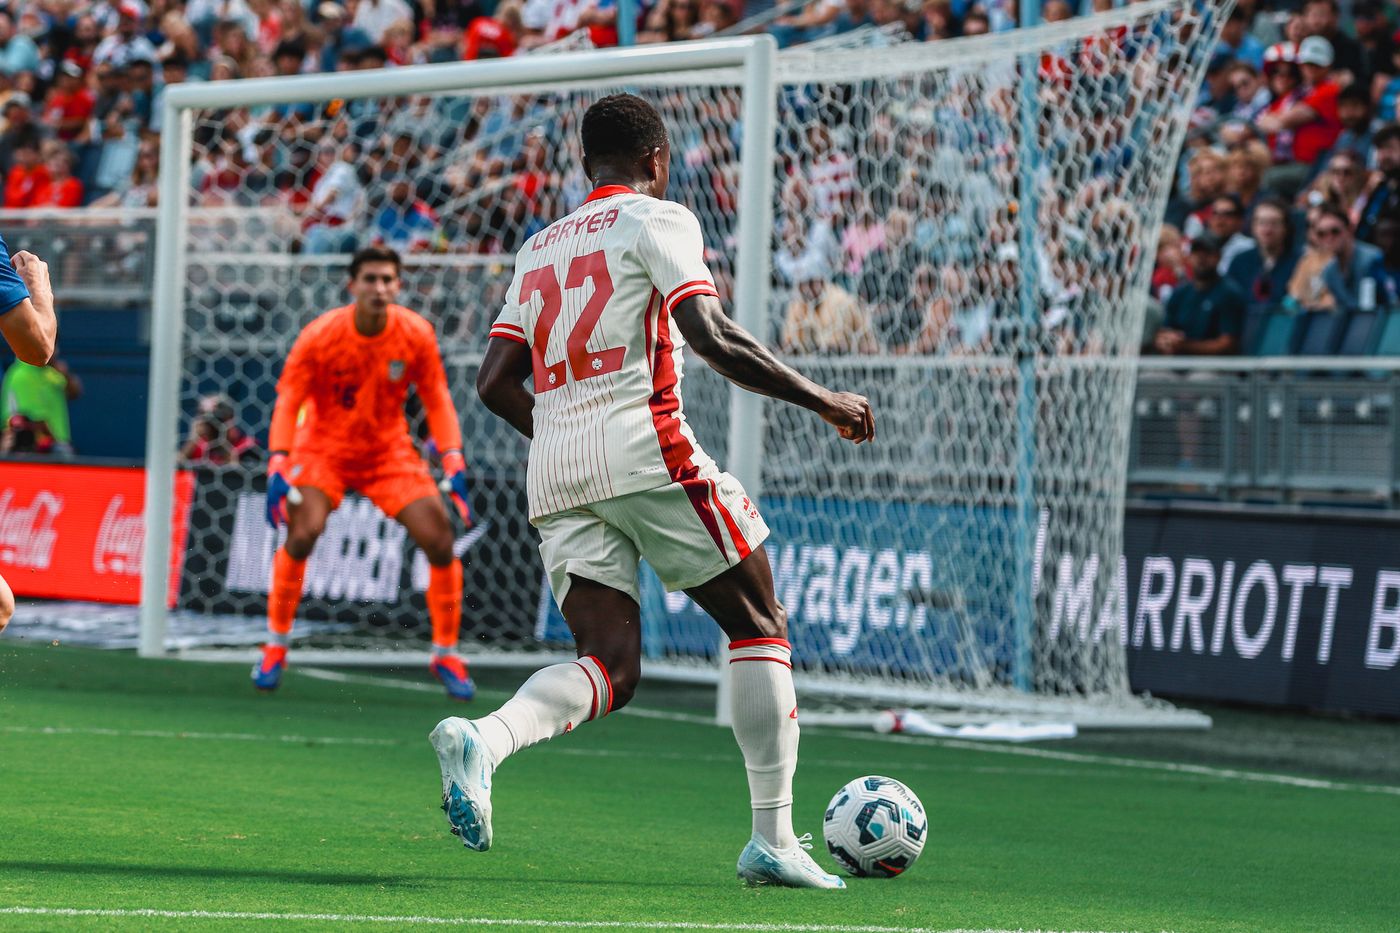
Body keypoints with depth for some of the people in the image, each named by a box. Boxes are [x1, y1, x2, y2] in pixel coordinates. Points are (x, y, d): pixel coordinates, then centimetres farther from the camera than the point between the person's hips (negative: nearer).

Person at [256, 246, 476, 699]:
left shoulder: (417, 334, -13)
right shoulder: (320, 336, -19)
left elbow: (437, 401, -3)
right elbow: (287, 402, -15)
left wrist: (453, 463, -13)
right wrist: (278, 466, -26)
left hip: (389, 451, 2)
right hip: (325, 448, -2)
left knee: (440, 540, -9)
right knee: (303, 532, -26)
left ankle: (446, 655, 9)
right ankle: (275, 648, -7)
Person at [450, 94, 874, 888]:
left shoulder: (540, 248, 23)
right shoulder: (658, 221, 3)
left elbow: (497, 383, 17)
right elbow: (710, 336, -11)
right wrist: (823, 401, -4)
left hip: (556, 468, 6)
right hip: (648, 449, -6)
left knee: (611, 667, 1)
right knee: (761, 627, 8)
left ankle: (482, 739, -29)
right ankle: (774, 838, 3)